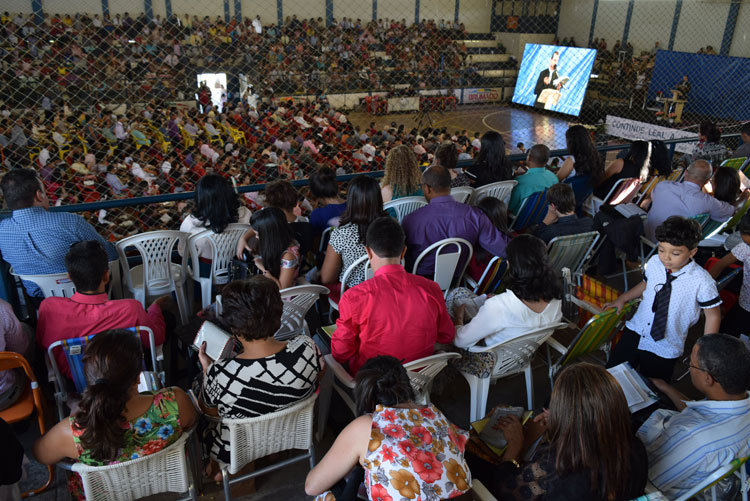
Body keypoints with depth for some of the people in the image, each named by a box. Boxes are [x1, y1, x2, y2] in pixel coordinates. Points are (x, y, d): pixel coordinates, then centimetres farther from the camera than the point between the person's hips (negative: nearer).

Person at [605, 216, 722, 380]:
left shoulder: (702, 282, -21)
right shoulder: (654, 262, -8)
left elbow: (713, 315, -8)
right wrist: (622, 299, 6)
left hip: (665, 350, -4)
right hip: (634, 332, 4)